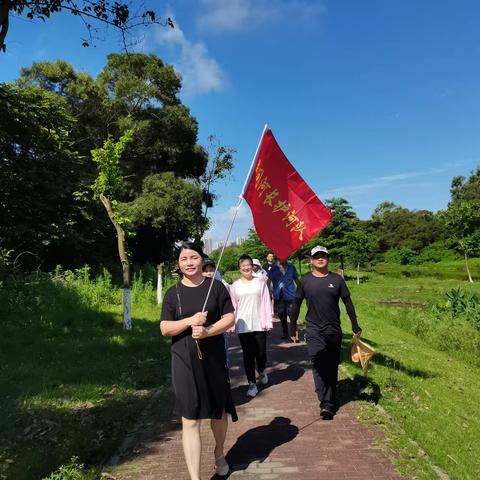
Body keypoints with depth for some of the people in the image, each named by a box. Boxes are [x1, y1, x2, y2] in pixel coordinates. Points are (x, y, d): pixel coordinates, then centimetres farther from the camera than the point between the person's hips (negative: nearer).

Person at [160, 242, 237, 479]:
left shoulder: (216, 286, -3)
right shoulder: (173, 293, -1)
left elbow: (230, 318, -5)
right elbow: (165, 328, -3)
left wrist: (207, 331, -21)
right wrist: (190, 321, -20)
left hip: (214, 359, 1)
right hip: (185, 362, -1)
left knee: (219, 411, 19)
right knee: (190, 420, 0)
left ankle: (219, 453, 47)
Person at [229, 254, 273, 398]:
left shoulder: (260, 282, 1)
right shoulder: (235, 286, 3)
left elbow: (266, 302, 0)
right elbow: (233, 306, 4)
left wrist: (268, 321, -4)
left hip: (259, 325, 0)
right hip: (243, 326, 1)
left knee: (261, 353, 3)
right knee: (248, 355, 6)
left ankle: (261, 372, 35)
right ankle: (252, 383, 20)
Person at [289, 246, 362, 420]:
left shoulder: (337, 279, 1)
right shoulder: (304, 281, 0)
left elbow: (348, 303, 6)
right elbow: (296, 305, 6)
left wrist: (355, 326, 7)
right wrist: (293, 328, 6)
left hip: (334, 329, 2)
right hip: (314, 329, -2)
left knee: (332, 366, 11)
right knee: (318, 361, -21)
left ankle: (331, 401, 27)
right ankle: (327, 403, -19)